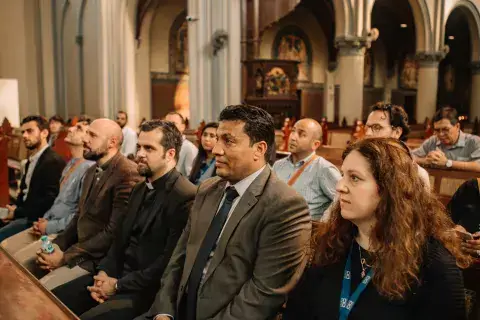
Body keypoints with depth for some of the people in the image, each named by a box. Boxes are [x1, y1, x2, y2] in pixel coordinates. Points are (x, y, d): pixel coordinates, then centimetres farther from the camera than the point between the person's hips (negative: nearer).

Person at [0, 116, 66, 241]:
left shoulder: (53, 161, -17)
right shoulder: (32, 160, 14)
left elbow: (49, 200, -22)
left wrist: (17, 212, -14)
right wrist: (15, 207, 1)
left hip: (35, 219, -9)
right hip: (24, 214, 9)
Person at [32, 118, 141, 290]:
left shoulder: (128, 174, -20)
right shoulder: (92, 171, 12)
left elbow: (114, 233, -23)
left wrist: (66, 256, -17)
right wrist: (57, 244, 0)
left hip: (98, 259, -9)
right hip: (77, 248, 9)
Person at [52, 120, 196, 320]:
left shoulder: (186, 197, -18)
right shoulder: (140, 189, 13)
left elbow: (170, 262, -20)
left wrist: (118, 285, -14)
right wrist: (104, 272, -1)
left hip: (146, 289, -8)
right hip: (117, 274, 8)